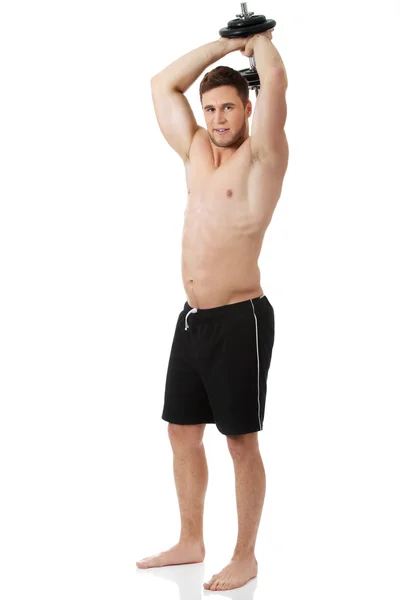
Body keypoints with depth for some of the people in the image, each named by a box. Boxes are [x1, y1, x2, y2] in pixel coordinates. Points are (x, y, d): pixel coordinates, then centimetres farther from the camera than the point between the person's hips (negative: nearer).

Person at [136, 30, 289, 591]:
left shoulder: (261, 156, -7)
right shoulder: (196, 151, 12)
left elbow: (275, 80, -21)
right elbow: (163, 85, 17)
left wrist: (259, 38, 0)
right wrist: (227, 42, 14)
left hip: (240, 319, -7)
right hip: (192, 317, 7)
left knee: (241, 443, 1)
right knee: (183, 434, 14)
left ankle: (245, 557, 13)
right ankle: (191, 542, 29)